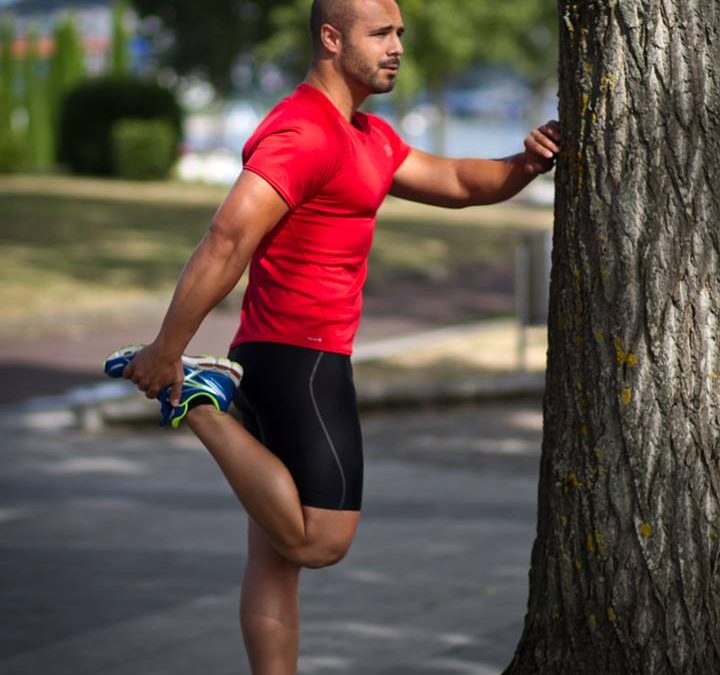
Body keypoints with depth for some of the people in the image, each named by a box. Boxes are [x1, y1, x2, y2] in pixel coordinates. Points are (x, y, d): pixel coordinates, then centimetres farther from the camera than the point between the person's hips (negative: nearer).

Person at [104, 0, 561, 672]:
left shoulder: (370, 137, 19)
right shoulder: (303, 133, -15)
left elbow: (455, 183, 23)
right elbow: (226, 244, -20)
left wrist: (524, 165, 2)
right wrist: (165, 353, -21)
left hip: (283, 362, 10)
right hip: (299, 358, -10)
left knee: (278, 553, 9)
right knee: (320, 539, -11)